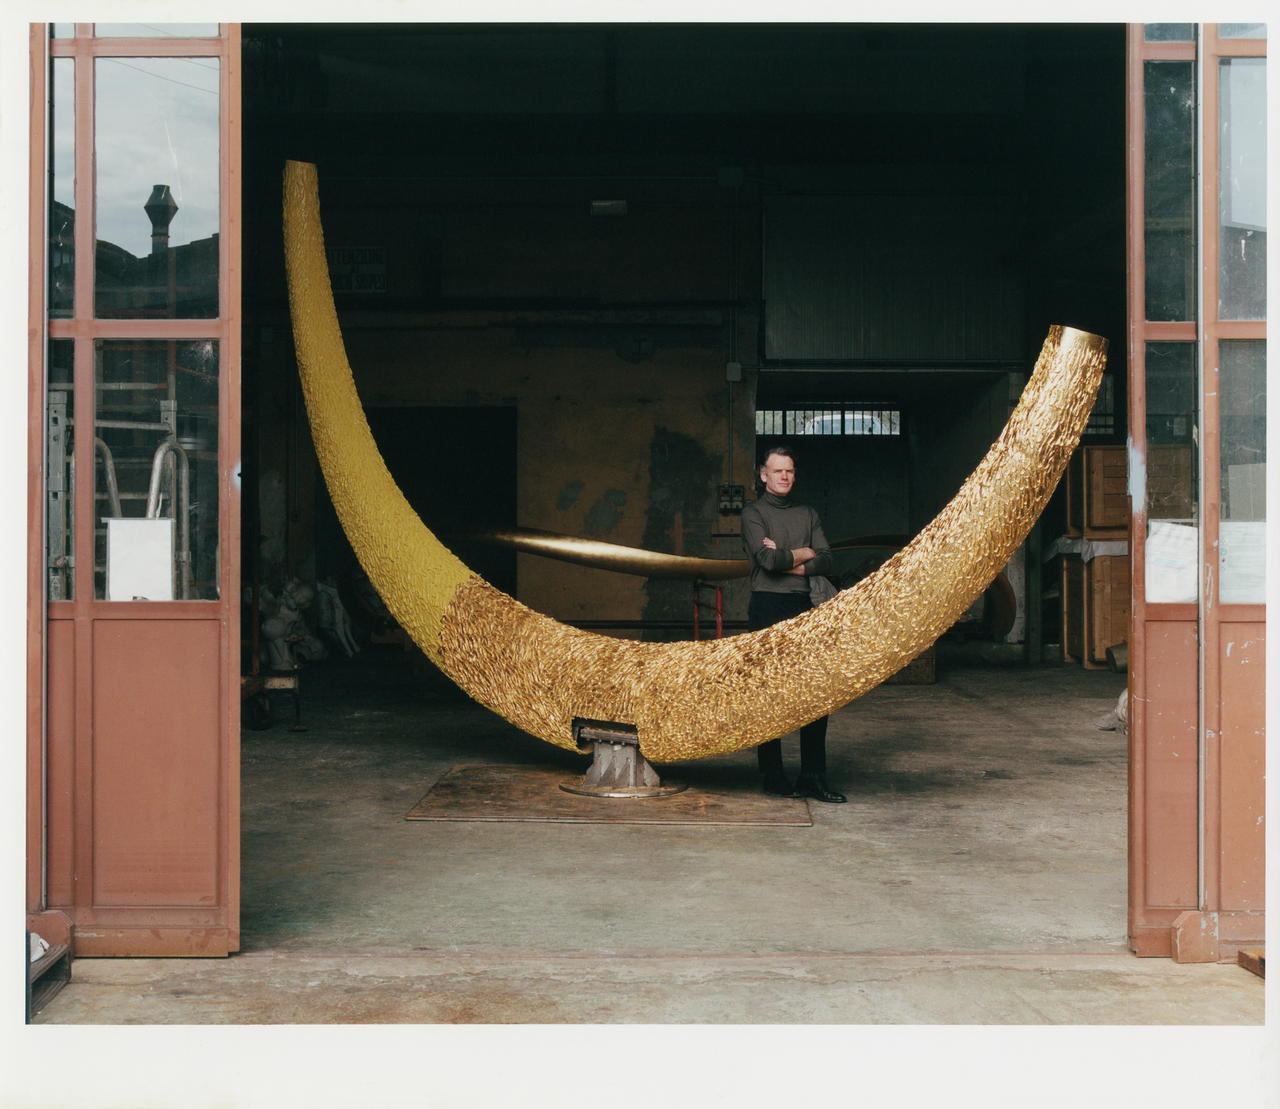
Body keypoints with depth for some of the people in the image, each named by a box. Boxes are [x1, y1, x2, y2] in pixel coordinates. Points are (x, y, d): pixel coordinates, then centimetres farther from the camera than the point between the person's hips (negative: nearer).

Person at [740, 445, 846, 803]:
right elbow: (768, 559, -14)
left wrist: (786, 561, -7)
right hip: (768, 607, -5)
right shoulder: (753, 513, 2)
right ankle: (773, 777, 5)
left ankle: (813, 777, 6)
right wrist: (803, 553, 1)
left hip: (803, 606, 5)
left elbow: (826, 561, 5)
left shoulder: (808, 514, 17)